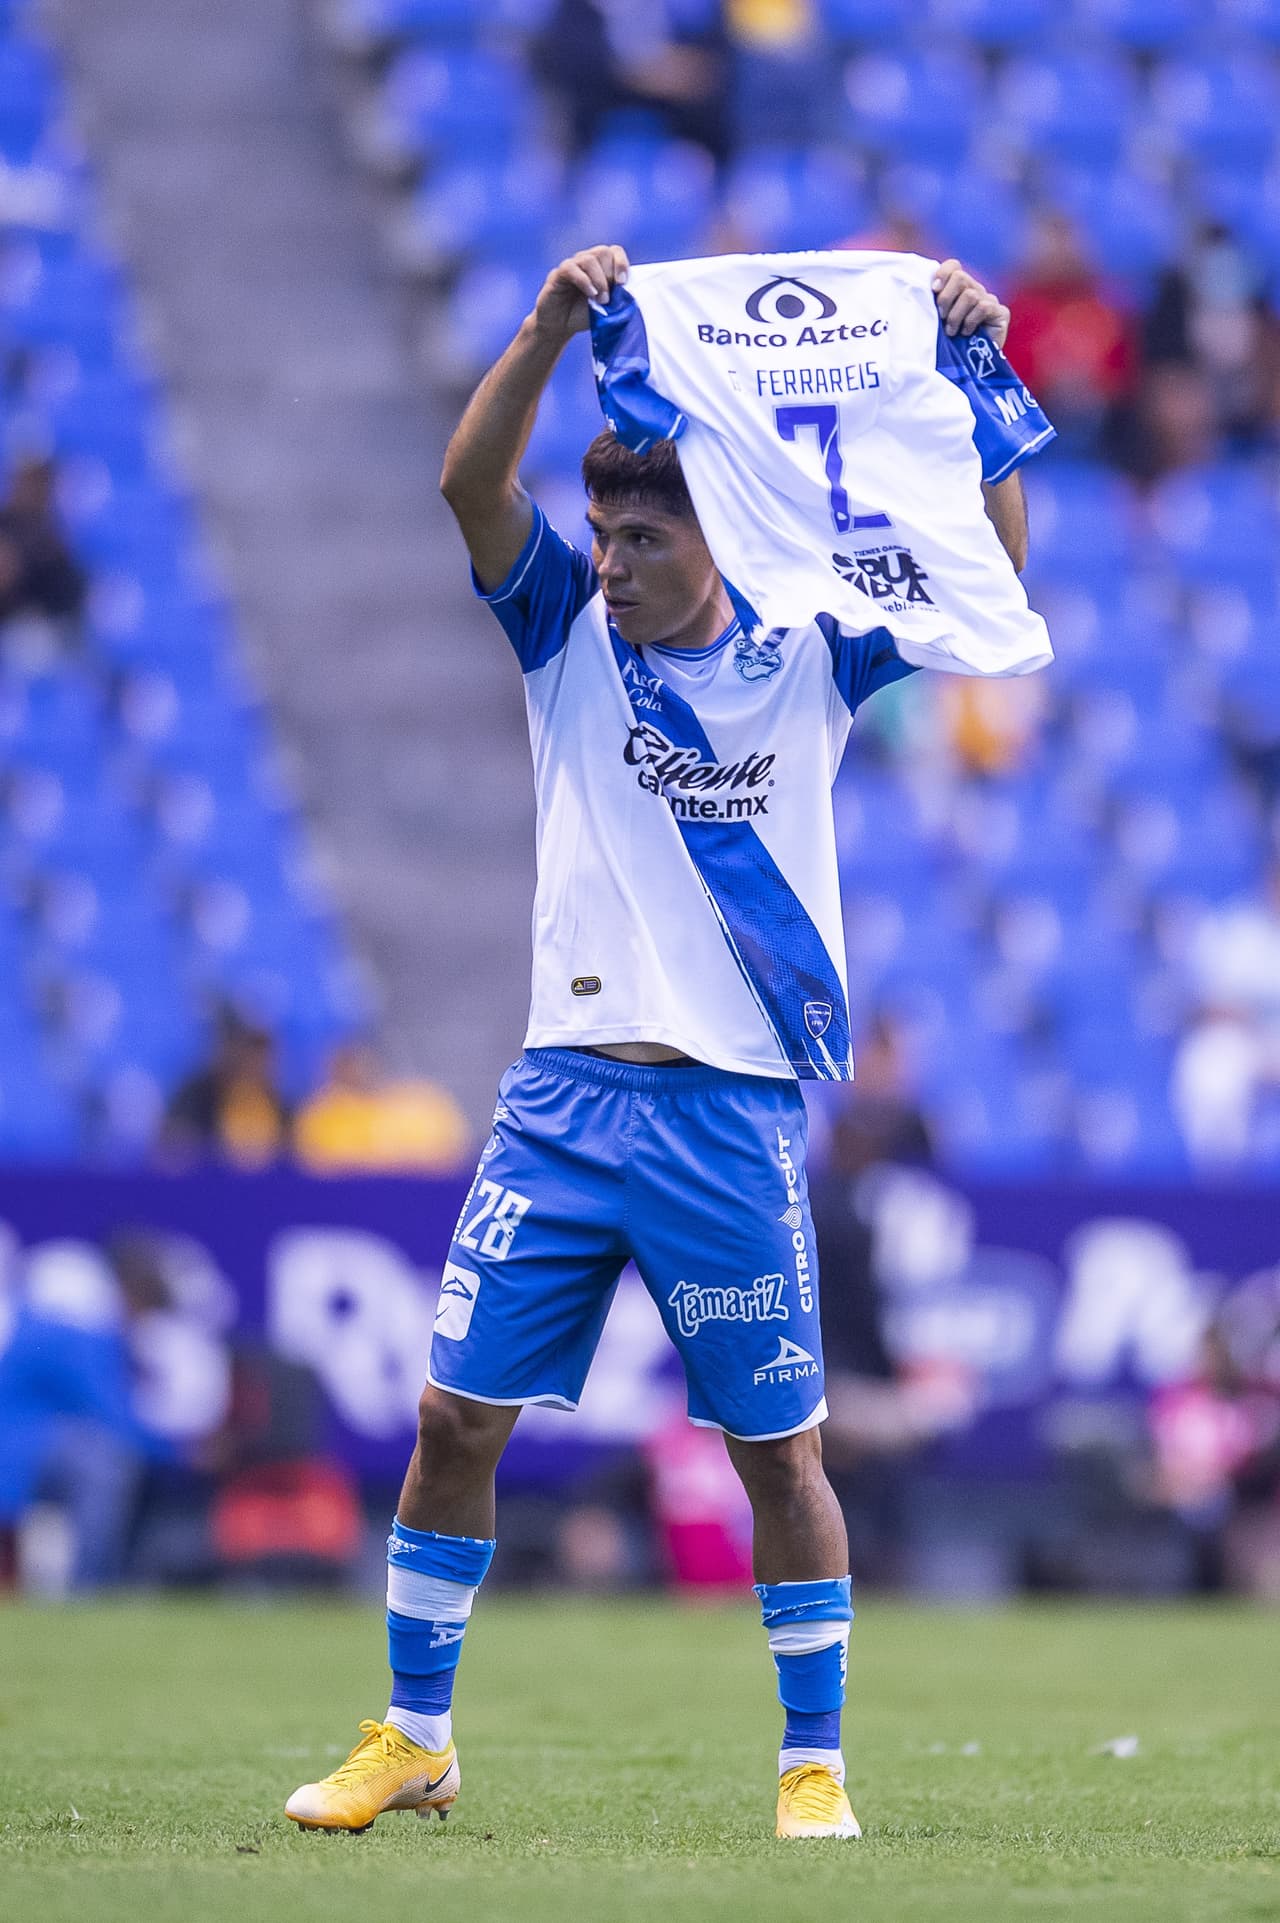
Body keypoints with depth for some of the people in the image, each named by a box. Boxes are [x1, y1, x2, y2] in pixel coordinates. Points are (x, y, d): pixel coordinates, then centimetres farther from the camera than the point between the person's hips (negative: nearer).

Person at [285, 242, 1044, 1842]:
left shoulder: (809, 660, 3)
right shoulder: (569, 636, 5)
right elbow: (470, 482, -10)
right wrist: (553, 325, -23)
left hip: (735, 1110, -1)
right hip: (564, 1093, 1)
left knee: (778, 1449, 2)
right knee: (457, 1417, 0)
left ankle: (814, 1762, 13)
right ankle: (413, 1739, 13)